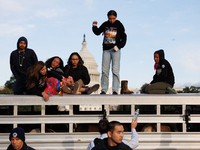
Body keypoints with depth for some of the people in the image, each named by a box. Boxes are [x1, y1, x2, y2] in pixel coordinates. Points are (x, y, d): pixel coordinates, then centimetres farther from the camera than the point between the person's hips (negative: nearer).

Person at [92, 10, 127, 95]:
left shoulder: (119, 25, 0)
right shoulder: (105, 24, 9)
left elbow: (124, 38, 2)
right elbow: (97, 32, 18)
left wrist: (118, 46, -10)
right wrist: (95, 26, 0)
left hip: (115, 50, -3)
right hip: (106, 50, 3)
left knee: (115, 70, -9)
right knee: (104, 70, 1)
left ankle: (115, 90, -6)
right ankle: (104, 90, 7)